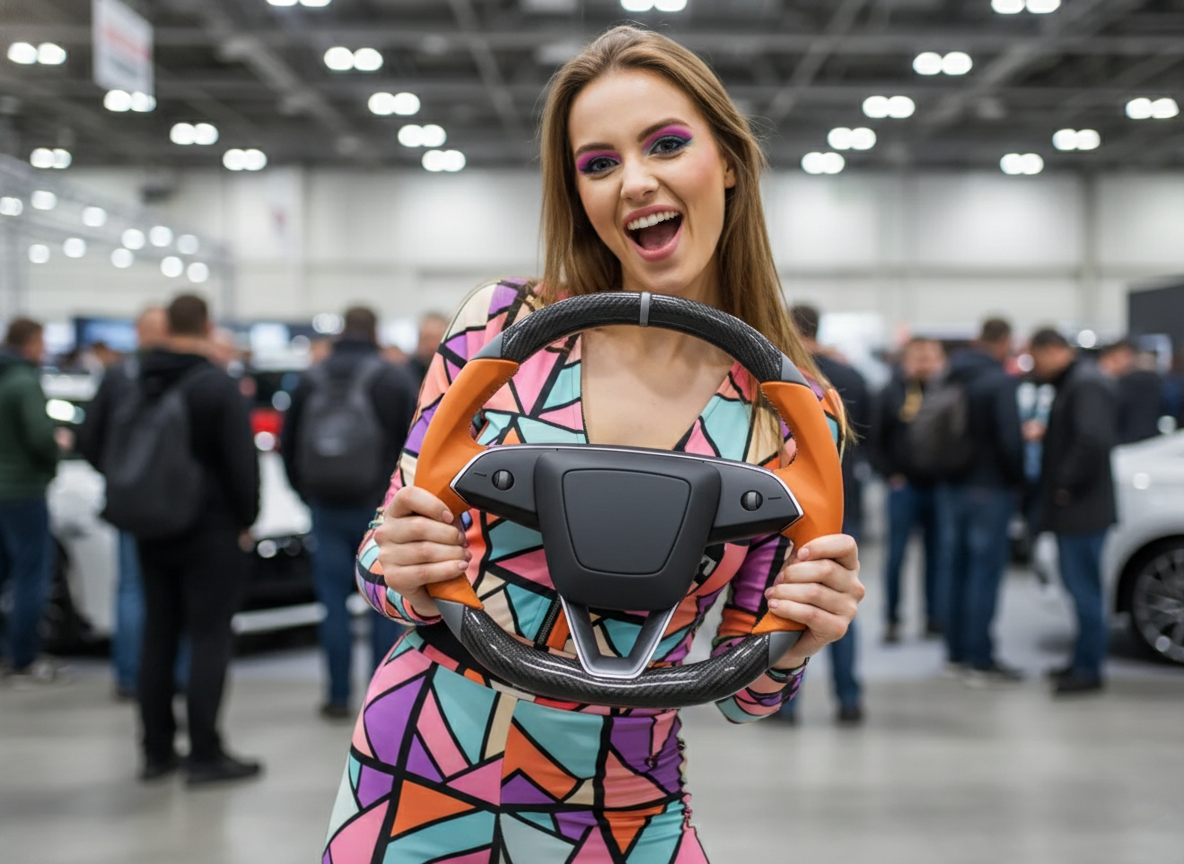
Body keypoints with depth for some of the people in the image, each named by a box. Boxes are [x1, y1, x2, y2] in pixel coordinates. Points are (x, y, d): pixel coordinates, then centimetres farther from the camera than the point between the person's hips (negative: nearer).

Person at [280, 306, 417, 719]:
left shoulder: (311, 379, 6)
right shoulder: (394, 379, -4)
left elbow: (288, 443, 11)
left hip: (327, 509, 2)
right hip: (380, 507, -2)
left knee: (333, 600, 5)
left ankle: (338, 697, 6)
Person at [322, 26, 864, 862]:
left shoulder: (795, 416, -7)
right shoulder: (501, 323, -8)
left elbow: (745, 689, 0)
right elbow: (388, 557, 0)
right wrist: (410, 580, -21)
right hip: (416, 789, 0)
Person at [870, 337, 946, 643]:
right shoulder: (892, 392, 1)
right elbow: (875, 441, 3)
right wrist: (890, 474, -4)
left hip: (939, 487, 1)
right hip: (904, 487, -1)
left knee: (937, 555, 9)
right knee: (896, 553, 0)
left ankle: (935, 617, 18)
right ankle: (892, 619, 8)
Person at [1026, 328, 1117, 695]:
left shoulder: (1086, 385, -16)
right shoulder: (1071, 382, 17)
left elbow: (1093, 440, -29)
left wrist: (1067, 484, -22)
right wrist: (1045, 434, 10)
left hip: (1082, 509, -11)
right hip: (1074, 511, 11)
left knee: (1084, 587, -5)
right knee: (1080, 586, 16)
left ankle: (1088, 669, 0)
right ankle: (1083, 661, 25)